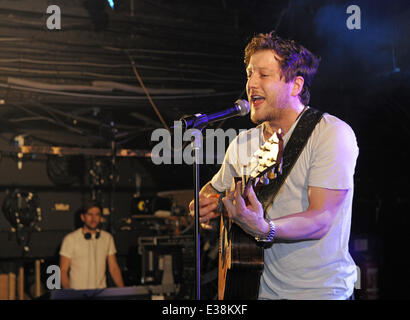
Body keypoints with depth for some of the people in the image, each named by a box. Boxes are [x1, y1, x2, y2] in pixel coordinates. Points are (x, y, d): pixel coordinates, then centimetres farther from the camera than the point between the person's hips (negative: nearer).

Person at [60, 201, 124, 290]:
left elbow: (114, 268, 13)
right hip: (77, 293, -3)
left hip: (101, 293, 3)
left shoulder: (108, 238, 12)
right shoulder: (70, 239, 1)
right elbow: (63, 270, 1)